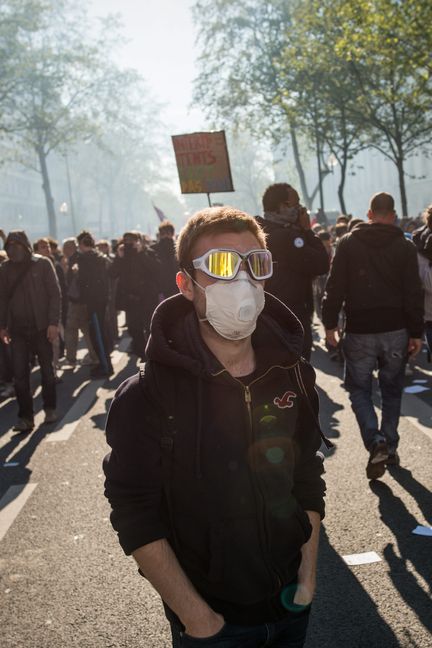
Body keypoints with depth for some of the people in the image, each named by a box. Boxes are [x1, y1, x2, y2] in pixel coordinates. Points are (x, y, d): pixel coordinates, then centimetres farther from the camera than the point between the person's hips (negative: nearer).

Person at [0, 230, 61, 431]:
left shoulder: (42, 264, -3)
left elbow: (55, 294, -5)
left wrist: (53, 323, -12)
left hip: (41, 326, -2)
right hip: (18, 329, 2)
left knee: (47, 369, 10)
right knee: (20, 373, -2)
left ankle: (50, 408, 27)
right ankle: (25, 416, 6)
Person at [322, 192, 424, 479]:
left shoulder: (348, 243, -1)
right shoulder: (405, 246, 0)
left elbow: (335, 287, -4)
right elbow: (414, 294, -2)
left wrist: (330, 323, 2)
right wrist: (416, 333, 2)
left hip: (360, 330, -1)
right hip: (396, 330, 1)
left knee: (360, 389, 8)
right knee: (392, 390, 15)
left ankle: (376, 442, -12)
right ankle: (390, 447, 19)